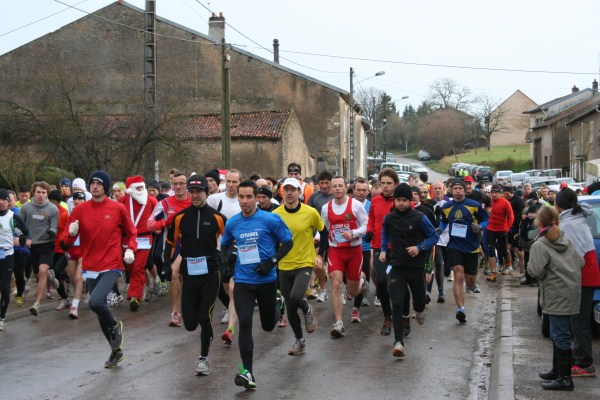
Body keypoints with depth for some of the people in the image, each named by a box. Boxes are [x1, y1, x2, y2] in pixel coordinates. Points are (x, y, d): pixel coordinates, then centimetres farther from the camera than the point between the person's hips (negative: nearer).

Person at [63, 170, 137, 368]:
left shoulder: (118, 208, -5)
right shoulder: (80, 210, 1)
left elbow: (131, 233, 8)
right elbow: (67, 240, 2)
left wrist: (130, 249, -10)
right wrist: (71, 233, -20)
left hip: (111, 266, -4)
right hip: (90, 268, 4)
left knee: (96, 302, -26)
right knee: (100, 314, 12)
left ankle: (115, 325, 6)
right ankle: (116, 350, 32)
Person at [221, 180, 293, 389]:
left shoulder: (271, 219, -10)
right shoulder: (232, 223, 2)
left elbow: (288, 242, -4)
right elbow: (225, 244, 20)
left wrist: (272, 262, -16)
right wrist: (225, 262, 1)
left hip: (267, 280, -1)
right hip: (243, 281, 2)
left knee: (268, 325, 14)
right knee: (244, 323, -13)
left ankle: (276, 306, 51)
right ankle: (247, 372, -7)